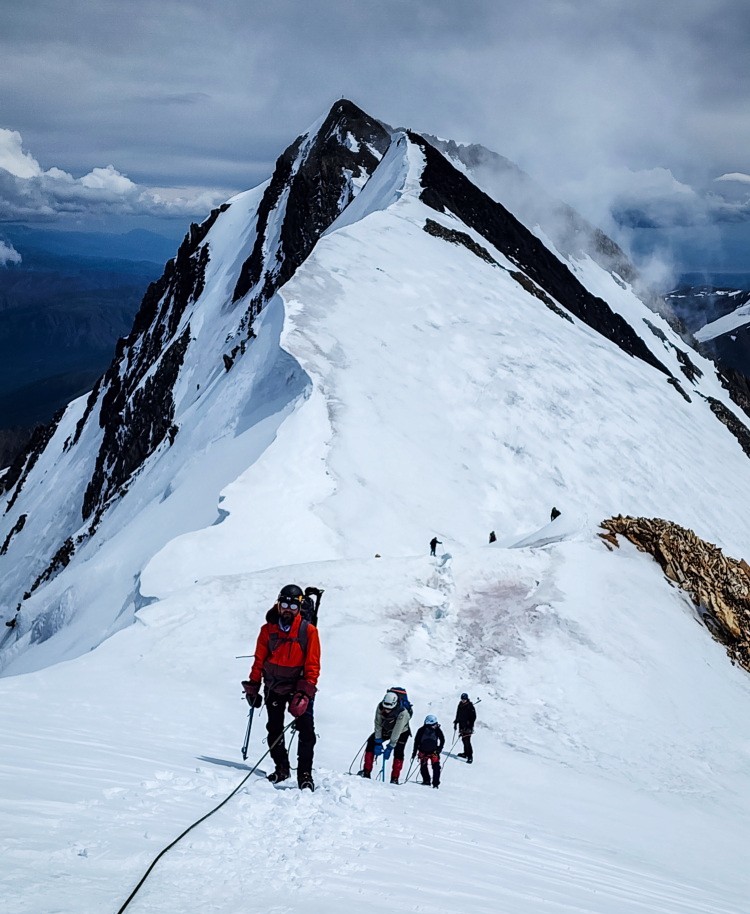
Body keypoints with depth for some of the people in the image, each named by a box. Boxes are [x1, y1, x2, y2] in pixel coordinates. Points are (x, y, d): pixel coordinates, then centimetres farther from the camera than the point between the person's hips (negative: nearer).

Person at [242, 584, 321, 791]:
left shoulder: (308, 631, -8)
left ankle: (305, 773, -7)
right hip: (274, 687, 3)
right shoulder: (268, 630, -1)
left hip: (299, 686, -3)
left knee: (306, 730, -12)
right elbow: (259, 660, 8)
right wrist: (252, 686, 8)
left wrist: (305, 692, -17)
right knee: (274, 729, 10)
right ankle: (281, 767, 25)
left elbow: (313, 665, -9)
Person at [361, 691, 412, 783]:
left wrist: (389, 748, -34)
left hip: (401, 732, -4)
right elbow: (378, 725, -20)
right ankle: (366, 772, -6)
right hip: (385, 730, 4)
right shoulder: (380, 707, -27)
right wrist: (378, 742, -23)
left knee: (398, 752, -20)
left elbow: (396, 732, -35)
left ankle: (394, 778, -12)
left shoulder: (402, 713, -39)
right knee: (371, 742, -10)